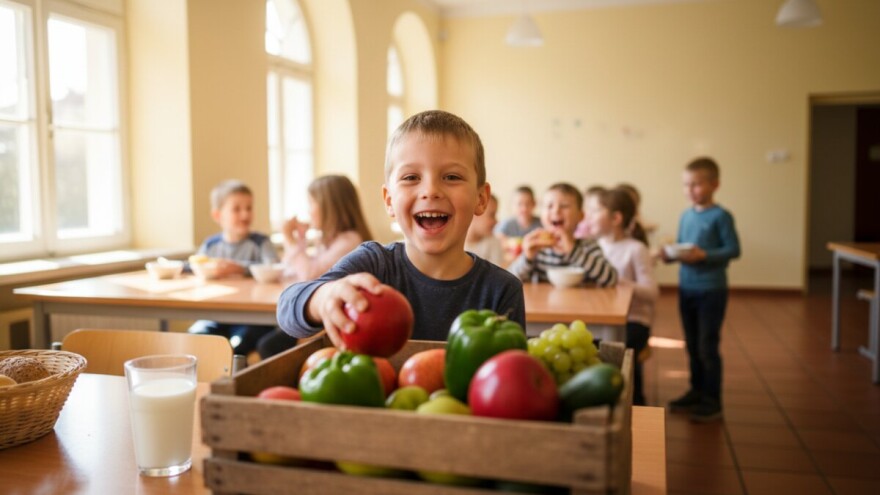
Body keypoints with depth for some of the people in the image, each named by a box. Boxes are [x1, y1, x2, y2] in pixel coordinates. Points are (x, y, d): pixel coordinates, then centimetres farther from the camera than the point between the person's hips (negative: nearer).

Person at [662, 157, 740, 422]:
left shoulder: (720, 216, -11)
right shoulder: (686, 215, 8)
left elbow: (733, 249, -15)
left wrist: (703, 255, -25)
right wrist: (670, 254, -8)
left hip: (711, 290, -6)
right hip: (686, 289, 7)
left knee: (707, 346, -1)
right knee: (692, 345, 16)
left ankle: (712, 401, 9)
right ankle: (697, 391, 30)